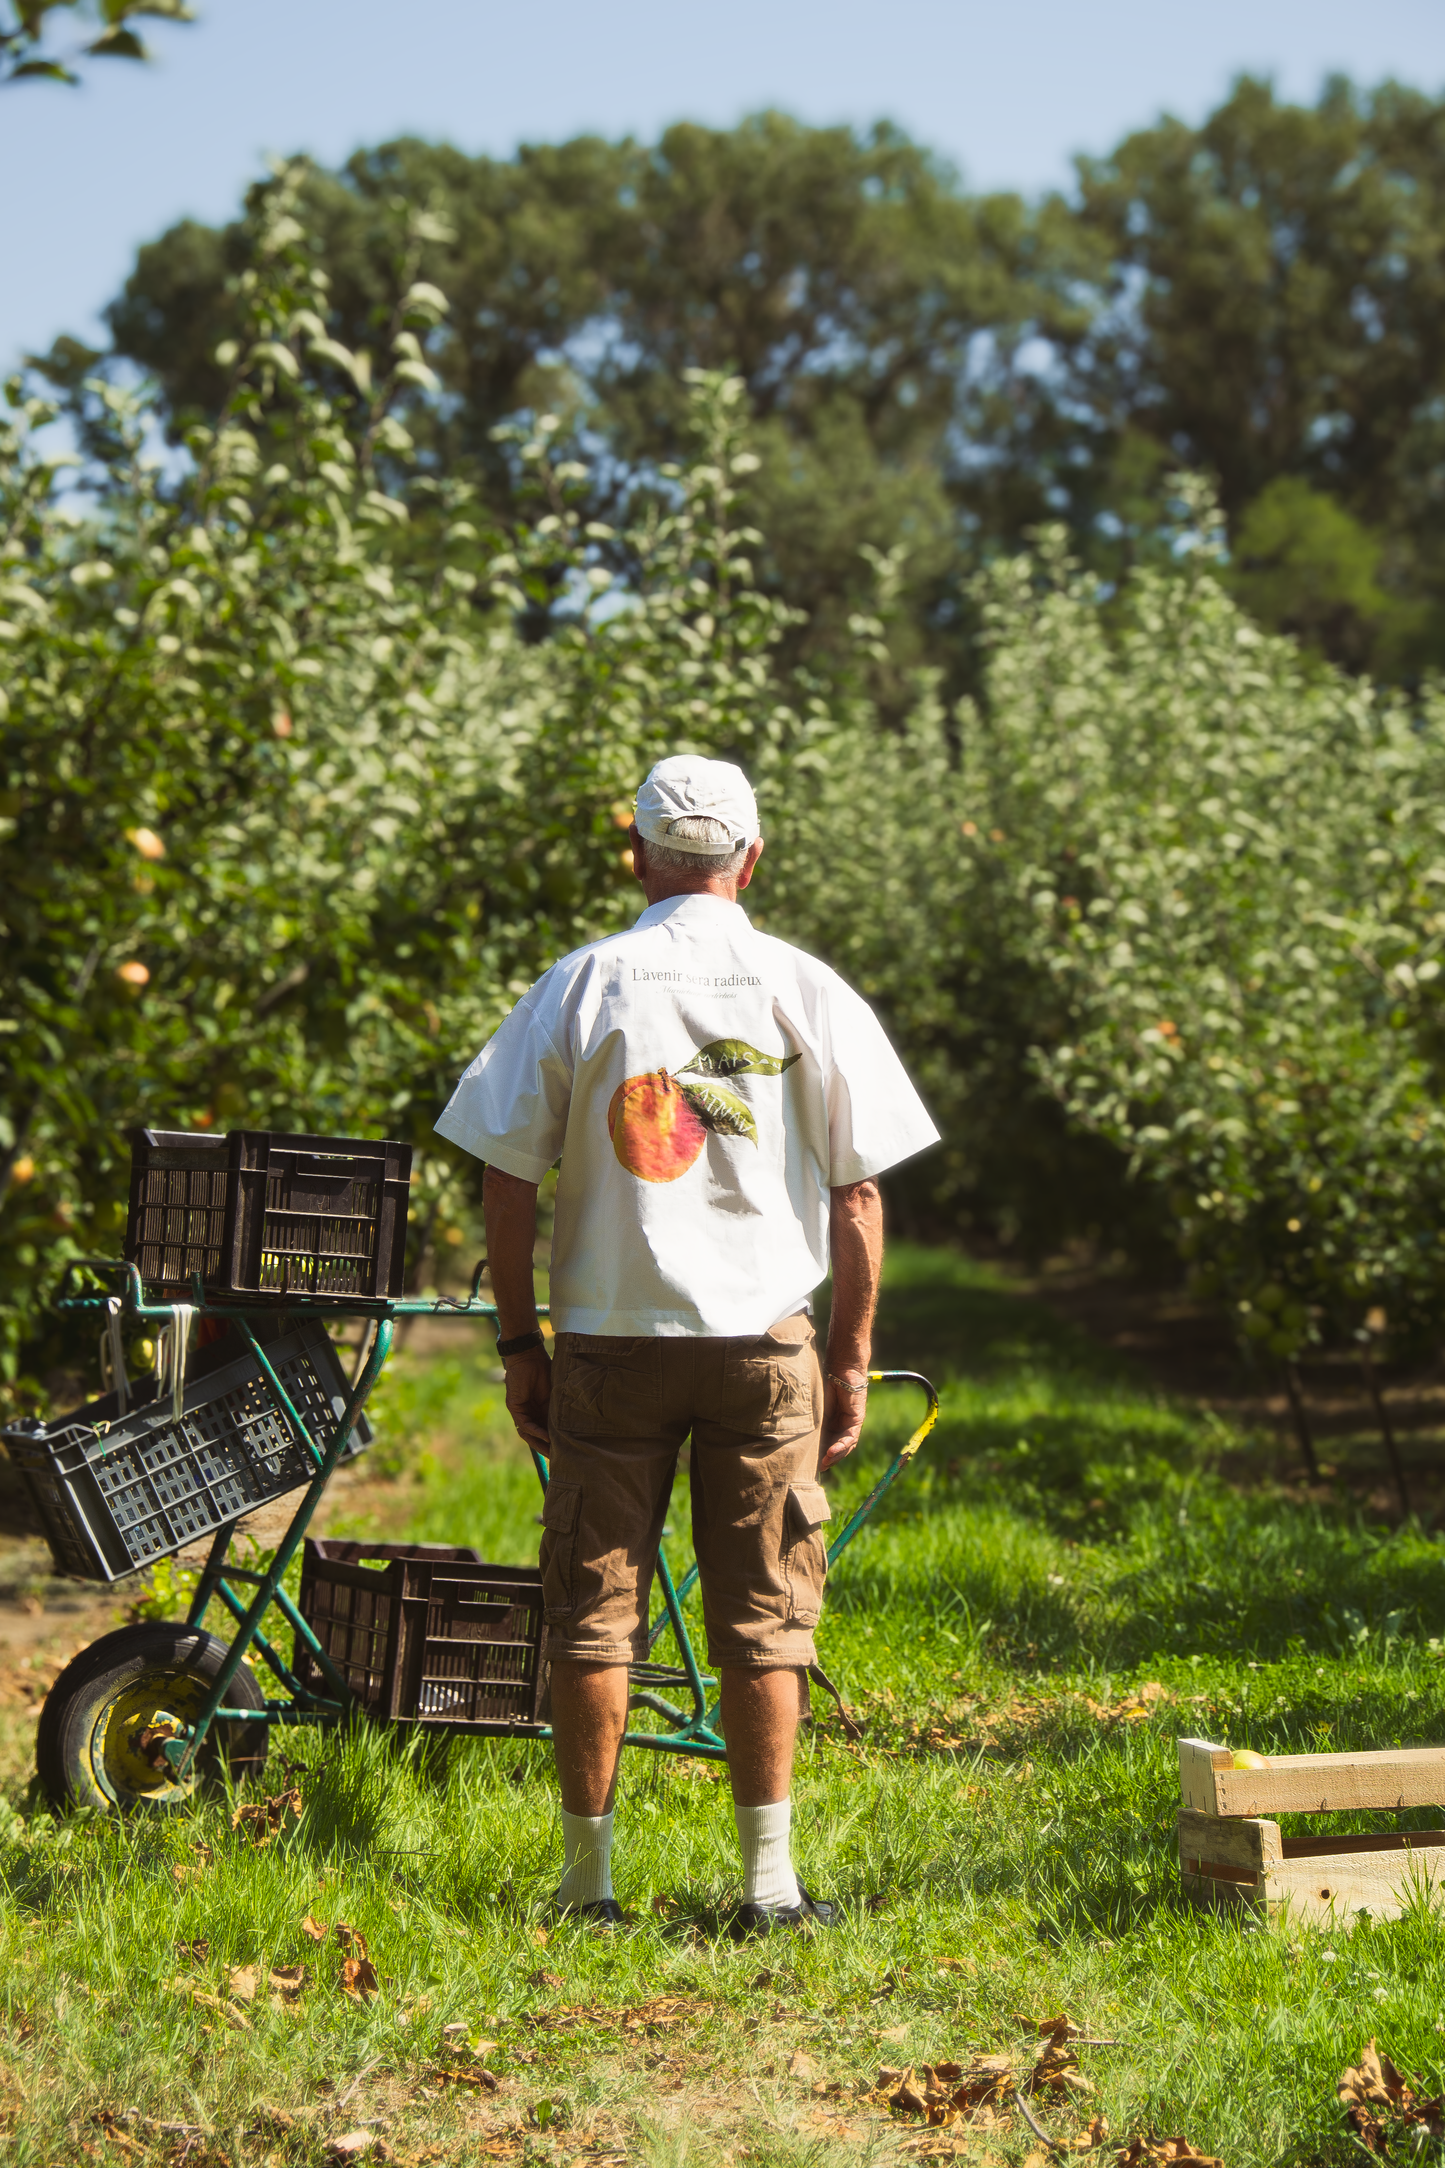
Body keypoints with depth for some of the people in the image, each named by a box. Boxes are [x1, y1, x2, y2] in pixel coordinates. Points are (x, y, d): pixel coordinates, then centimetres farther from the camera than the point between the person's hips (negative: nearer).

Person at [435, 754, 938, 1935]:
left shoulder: (581, 984, 0)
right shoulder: (809, 991, 0)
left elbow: (509, 1177, -1)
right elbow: (858, 1192, 0)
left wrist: (518, 1343, 7)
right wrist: (852, 1358, 7)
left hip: (610, 1338, 0)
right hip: (762, 1340, 0)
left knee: (592, 1608, 7)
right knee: (762, 1615, 7)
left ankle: (589, 1878, 12)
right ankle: (770, 1880, 9)